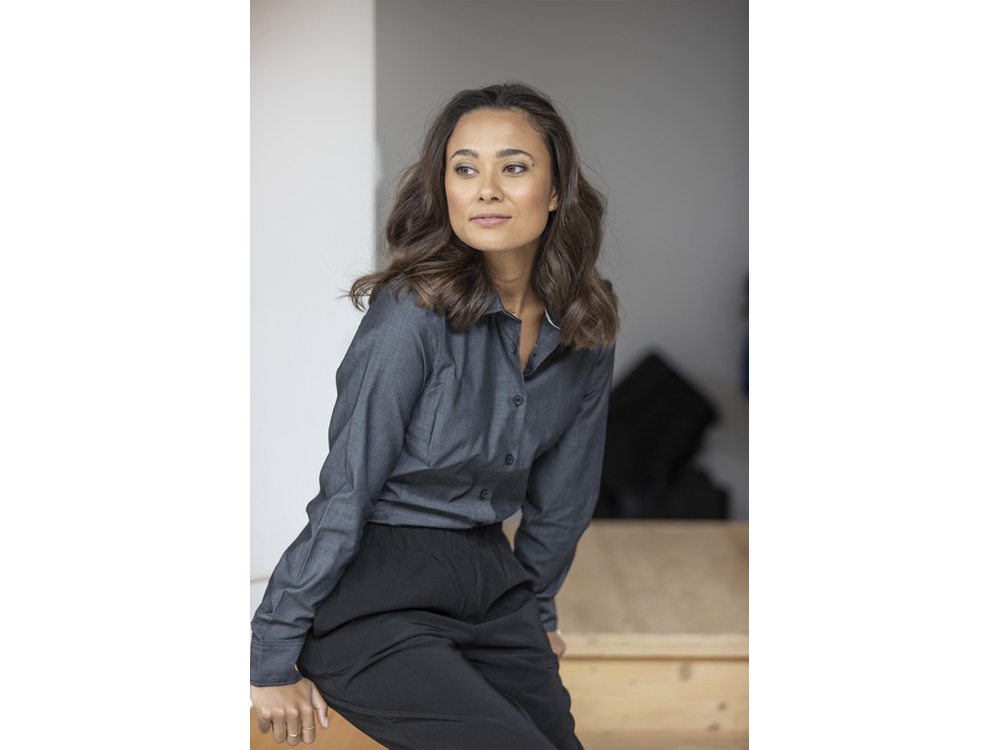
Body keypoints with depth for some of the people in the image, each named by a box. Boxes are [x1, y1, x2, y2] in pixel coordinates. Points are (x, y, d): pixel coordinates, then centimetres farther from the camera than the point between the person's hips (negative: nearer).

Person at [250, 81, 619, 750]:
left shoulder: (585, 325, 0)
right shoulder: (414, 314, -19)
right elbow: (343, 495, -17)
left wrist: (537, 608, 22)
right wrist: (273, 662, -12)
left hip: (489, 583, 7)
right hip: (376, 597, -7)